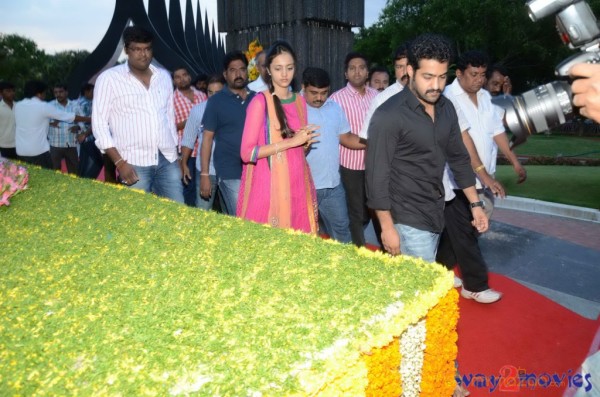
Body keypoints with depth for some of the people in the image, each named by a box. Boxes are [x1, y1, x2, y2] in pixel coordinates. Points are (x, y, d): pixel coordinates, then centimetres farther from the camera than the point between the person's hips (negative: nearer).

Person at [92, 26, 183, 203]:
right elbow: (99, 123, -4)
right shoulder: (109, 78, -2)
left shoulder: (164, 76, 12)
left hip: (168, 161, 4)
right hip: (134, 164, -4)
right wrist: (119, 162, -11)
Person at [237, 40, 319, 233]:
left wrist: (306, 142, -2)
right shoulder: (260, 102, -7)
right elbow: (247, 153, -13)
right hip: (270, 186, -5)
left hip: (297, 184, 6)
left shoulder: (300, 101, 11)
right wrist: (291, 142, -17)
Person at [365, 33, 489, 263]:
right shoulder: (389, 115, -18)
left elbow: (458, 158, 13)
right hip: (409, 219, -7)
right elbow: (377, 175, -16)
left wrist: (475, 204, 11)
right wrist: (387, 227, -15)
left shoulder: (446, 108, 4)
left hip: (436, 213, 7)